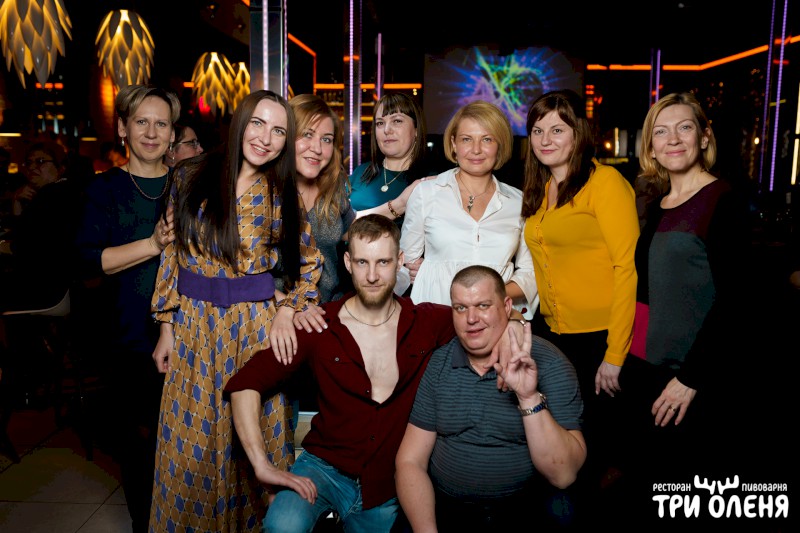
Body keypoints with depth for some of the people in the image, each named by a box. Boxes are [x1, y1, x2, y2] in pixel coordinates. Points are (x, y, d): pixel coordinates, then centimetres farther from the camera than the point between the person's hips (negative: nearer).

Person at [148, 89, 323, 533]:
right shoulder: (191, 176, 1)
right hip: (194, 326, 1)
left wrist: (287, 311, -9)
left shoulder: (282, 194, 0)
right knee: (191, 444, 10)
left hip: (258, 327, -1)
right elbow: (172, 253, 4)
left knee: (256, 438, 8)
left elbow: (311, 262, 6)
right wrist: (167, 326, 4)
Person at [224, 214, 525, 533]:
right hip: (325, 467, -2)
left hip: (388, 489, 2)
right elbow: (245, 384, -10)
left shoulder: (429, 323, -5)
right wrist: (263, 466, -18)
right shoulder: (319, 327, -10)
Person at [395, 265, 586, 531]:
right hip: (444, 510, 2)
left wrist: (530, 398, -27)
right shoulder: (436, 365, 0)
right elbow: (410, 462, 1)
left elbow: (563, 476, -14)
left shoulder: (548, 364, -9)